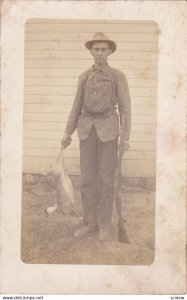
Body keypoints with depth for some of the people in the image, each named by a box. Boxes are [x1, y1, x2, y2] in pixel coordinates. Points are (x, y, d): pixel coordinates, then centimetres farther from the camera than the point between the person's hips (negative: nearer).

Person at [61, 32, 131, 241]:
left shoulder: (118, 76, -1)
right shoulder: (84, 77, 10)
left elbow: (125, 107, -3)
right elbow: (77, 106, 12)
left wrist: (126, 137, -9)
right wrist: (67, 133, 5)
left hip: (108, 129, -3)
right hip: (87, 130, 4)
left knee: (106, 177, -2)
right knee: (87, 177, 4)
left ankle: (104, 224, 10)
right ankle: (90, 222, 15)